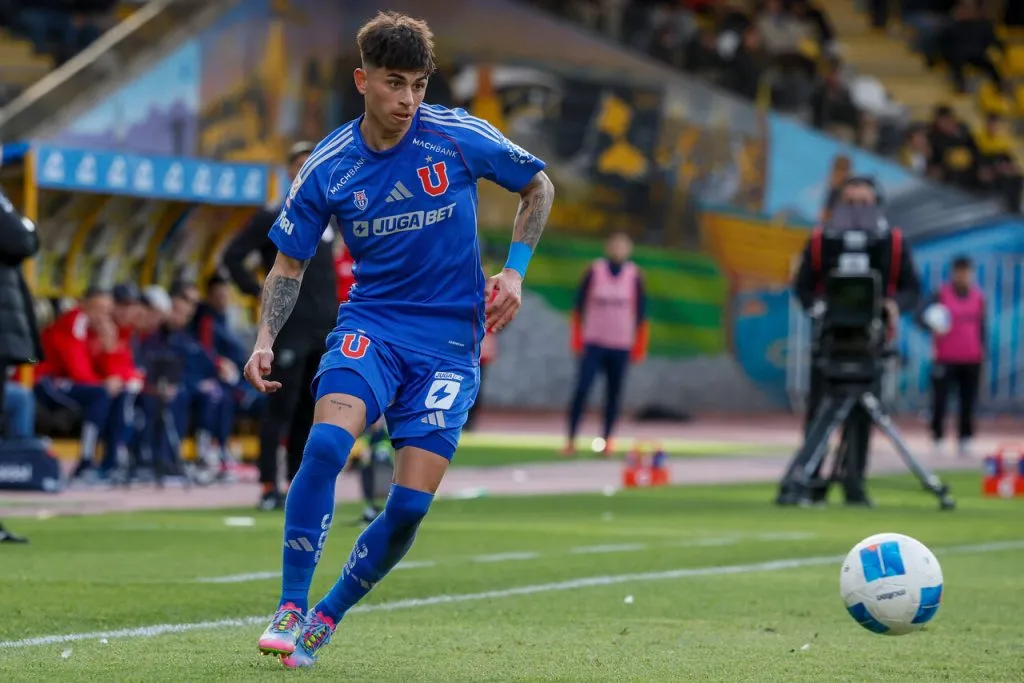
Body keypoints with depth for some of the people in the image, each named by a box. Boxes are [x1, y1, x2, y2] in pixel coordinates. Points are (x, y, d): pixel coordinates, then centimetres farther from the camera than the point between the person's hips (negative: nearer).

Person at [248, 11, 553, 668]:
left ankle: (327, 619, 11)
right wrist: (266, 339, -9)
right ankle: (290, 608, -20)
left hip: (451, 339, 0)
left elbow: (539, 186, 10)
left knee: (410, 505, -9)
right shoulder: (328, 168, -4)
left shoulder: (460, 136, -6)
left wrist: (515, 270, -1)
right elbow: (290, 263, 6)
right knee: (326, 442, -29)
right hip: (371, 324, 0)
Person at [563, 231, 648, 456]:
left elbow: (641, 311, 5)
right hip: (594, 342, -1)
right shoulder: (594, 271, -1)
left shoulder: (634, 275, 1)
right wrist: (577, 338, 1)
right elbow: (579, 305, 4)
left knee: (614, 394, 2)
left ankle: (607, 440, 9)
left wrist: (640, 345, 3)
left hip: (621, 346, 1)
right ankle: (571, 440, -9)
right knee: (581, 389, -11)